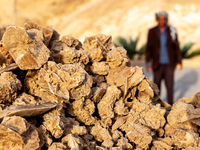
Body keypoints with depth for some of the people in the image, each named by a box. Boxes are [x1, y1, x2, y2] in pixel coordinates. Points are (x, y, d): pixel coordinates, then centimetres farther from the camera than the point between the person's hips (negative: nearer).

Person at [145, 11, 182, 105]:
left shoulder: (172, 31, -6)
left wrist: (179, 61, 0)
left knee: (169, 85, -2)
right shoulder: (152, 32, -6)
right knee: (156, 85, 11)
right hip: (158, 64, 1)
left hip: (169, 64, -1)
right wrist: (148, 63, -9)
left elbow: (176, 47, 0)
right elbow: (149, 48, -3)